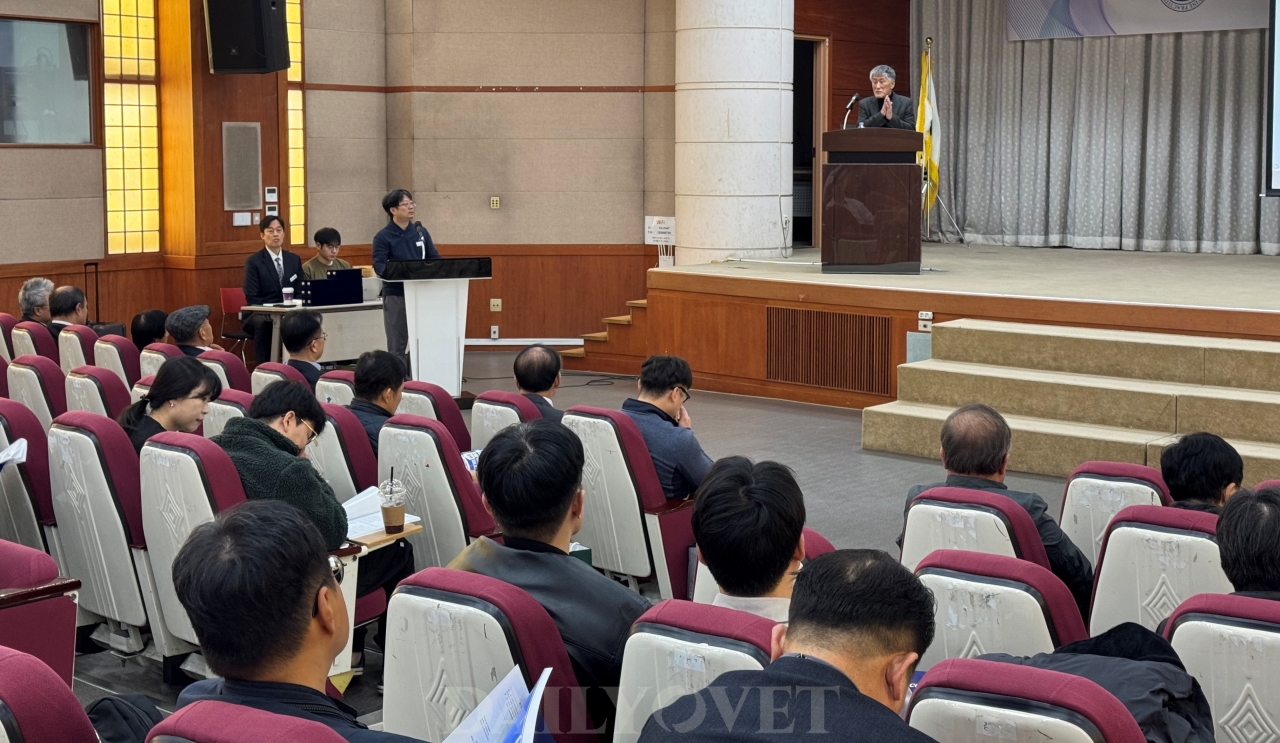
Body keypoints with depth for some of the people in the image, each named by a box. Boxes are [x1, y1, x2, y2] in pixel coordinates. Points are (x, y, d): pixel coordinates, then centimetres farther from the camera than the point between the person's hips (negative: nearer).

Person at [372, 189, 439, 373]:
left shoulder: (421, 231, 10)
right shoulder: (383, 237, -5)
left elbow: (435, 258, 12)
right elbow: (379, 266, -15)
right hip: (396, 295, -4)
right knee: (398, 345, 2)